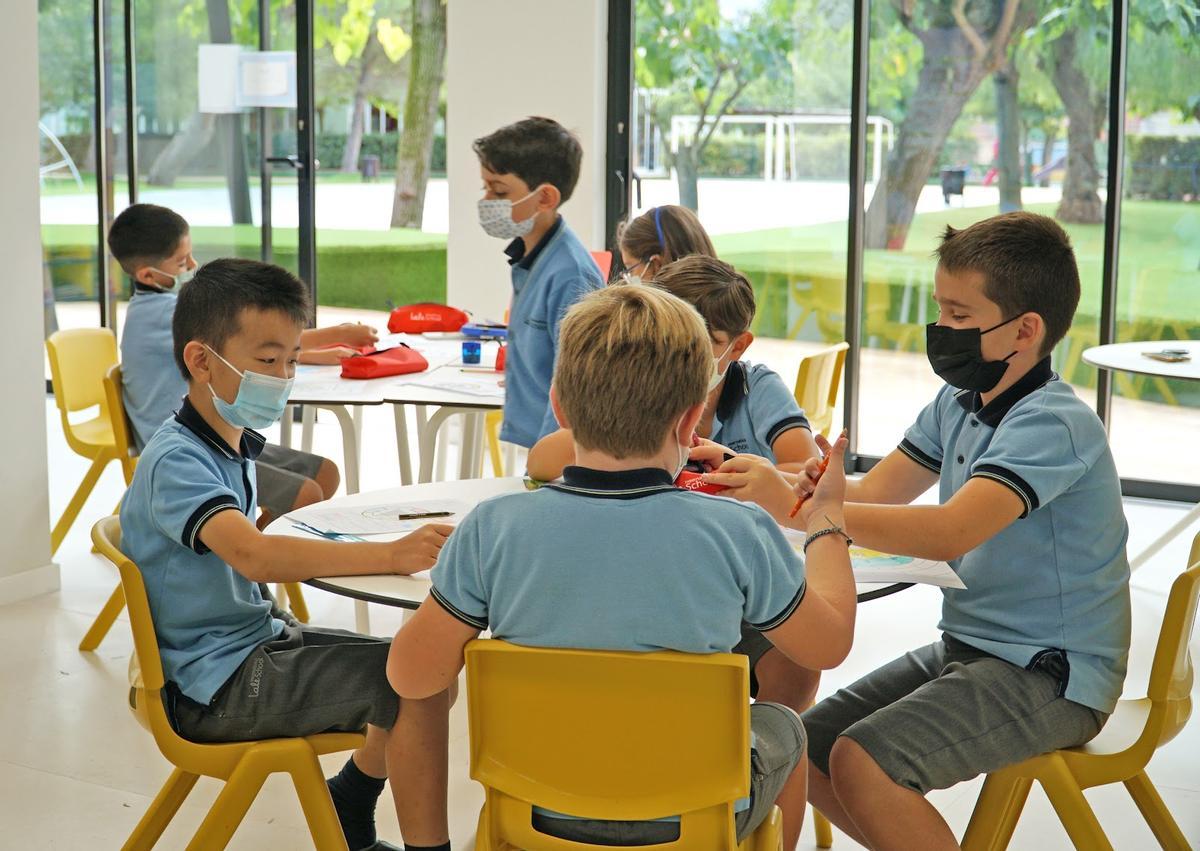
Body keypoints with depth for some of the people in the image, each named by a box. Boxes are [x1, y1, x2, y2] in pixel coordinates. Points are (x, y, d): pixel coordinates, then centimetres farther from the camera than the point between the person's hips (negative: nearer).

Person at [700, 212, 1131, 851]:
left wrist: (795, 507, -38)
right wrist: (757, 480, -11)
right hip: (966, 647, 9)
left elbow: (949, 532, -36)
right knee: (802, 753, 5)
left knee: (860, 763, -24)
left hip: (1050, 675, -9)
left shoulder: (1051, 425, -22)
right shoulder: (957, 403, 5)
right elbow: (872, 492, 6)